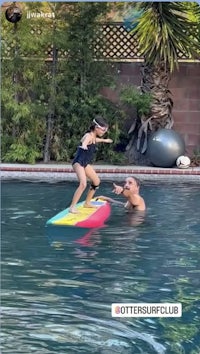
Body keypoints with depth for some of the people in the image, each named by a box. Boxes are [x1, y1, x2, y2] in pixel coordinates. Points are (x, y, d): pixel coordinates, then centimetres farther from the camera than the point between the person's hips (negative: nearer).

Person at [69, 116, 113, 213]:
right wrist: (84, 146, -68)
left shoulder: (94, 137, 10)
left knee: (96, 181, 21)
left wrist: (104, 140, 56)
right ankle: (72, 207, -28)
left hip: (85, 164, 11)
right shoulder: (89, 135, -18)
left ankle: (87, 203, 33)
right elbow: (85, 142, -44)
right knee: (83, 184, -28)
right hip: (78, 163, -11)